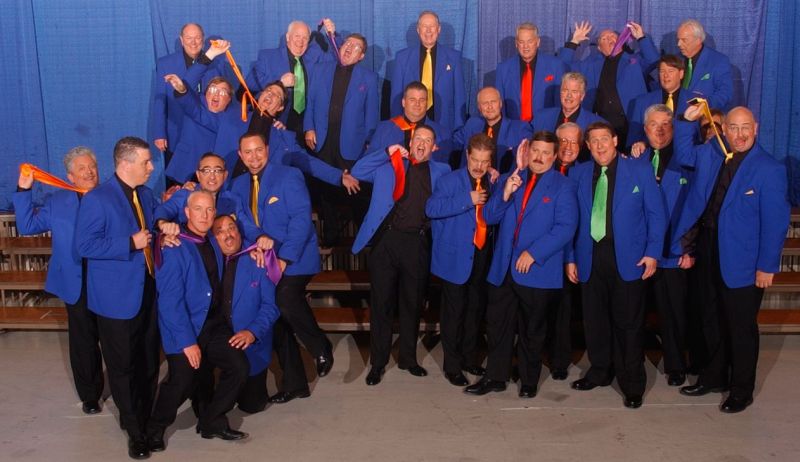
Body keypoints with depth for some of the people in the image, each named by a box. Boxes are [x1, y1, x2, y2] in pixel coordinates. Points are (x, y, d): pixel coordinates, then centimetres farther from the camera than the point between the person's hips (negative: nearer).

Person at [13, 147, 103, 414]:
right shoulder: (57, 202, 3)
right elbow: (27, 226, -1)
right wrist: (23, 190, -8)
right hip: (78, 285, 1)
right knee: (84, 342, 11)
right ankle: (89, 395, 27)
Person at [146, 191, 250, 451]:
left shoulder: (213, 243, 6)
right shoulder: (175, 248, -15)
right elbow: (170, 300, -18)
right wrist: (187, 341, -20)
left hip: (215, 324, 7)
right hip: (183, 327, -6)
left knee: (239, 367, -5)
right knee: (182, 382, -11)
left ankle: (212, 422, 17)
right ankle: (154, 430, 19)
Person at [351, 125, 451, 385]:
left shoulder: (440, 172, 14)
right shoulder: (388, 166, 11)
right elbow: (357, 172, 5)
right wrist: (387, 153, 0)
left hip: (417, 244, 1)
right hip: (386, 239, -1)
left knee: (412, 304, 12)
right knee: (381, 303, 4)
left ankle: (408, 358, 27)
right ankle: (377, 362, 14)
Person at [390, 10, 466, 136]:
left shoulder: (453, 57, 4)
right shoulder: (402, 57, 5)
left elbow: (459, 96, 3)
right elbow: (396, 95, 7)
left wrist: (459, 130, -2)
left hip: (444, 127, 0)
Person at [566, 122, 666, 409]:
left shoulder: (641, 171, 1)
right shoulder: (578, 174, 8)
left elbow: (656, 214, 1)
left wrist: (652, 253, -6)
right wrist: (570, 257, 4)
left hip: (627, 258, -3)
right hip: (591, 258, 3)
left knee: (628, 322, 1)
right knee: (595, 320, 10)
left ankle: (632, 385, 13)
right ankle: (600, 372, 29)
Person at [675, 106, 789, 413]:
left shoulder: (769, 169, -14)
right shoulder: (710, 154, 3)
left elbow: (775, 223, -14)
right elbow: (684, 152, 23)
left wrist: (767, 266, -15)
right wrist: (687, 120, 7)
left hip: (741, 260, -6)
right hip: (708, 250, 6)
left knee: (741, 328, 6)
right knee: (712, 321, 19)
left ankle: (742, 391, 21)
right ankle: (714, 377, 36)